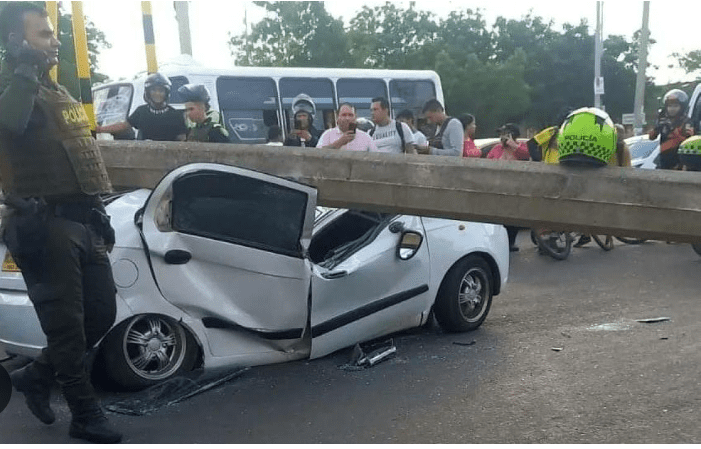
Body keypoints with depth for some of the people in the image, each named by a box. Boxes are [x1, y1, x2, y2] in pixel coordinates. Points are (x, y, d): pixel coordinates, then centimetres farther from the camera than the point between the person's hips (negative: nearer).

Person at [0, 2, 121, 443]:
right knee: (67, 323, 0)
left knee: (102, 314, 11)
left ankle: (36, 375, 30)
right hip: (45, 226, -8)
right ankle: (87, 414, 12)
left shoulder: (57, 91, 21)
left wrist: (99, 213, 23)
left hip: (82, 221, 8)